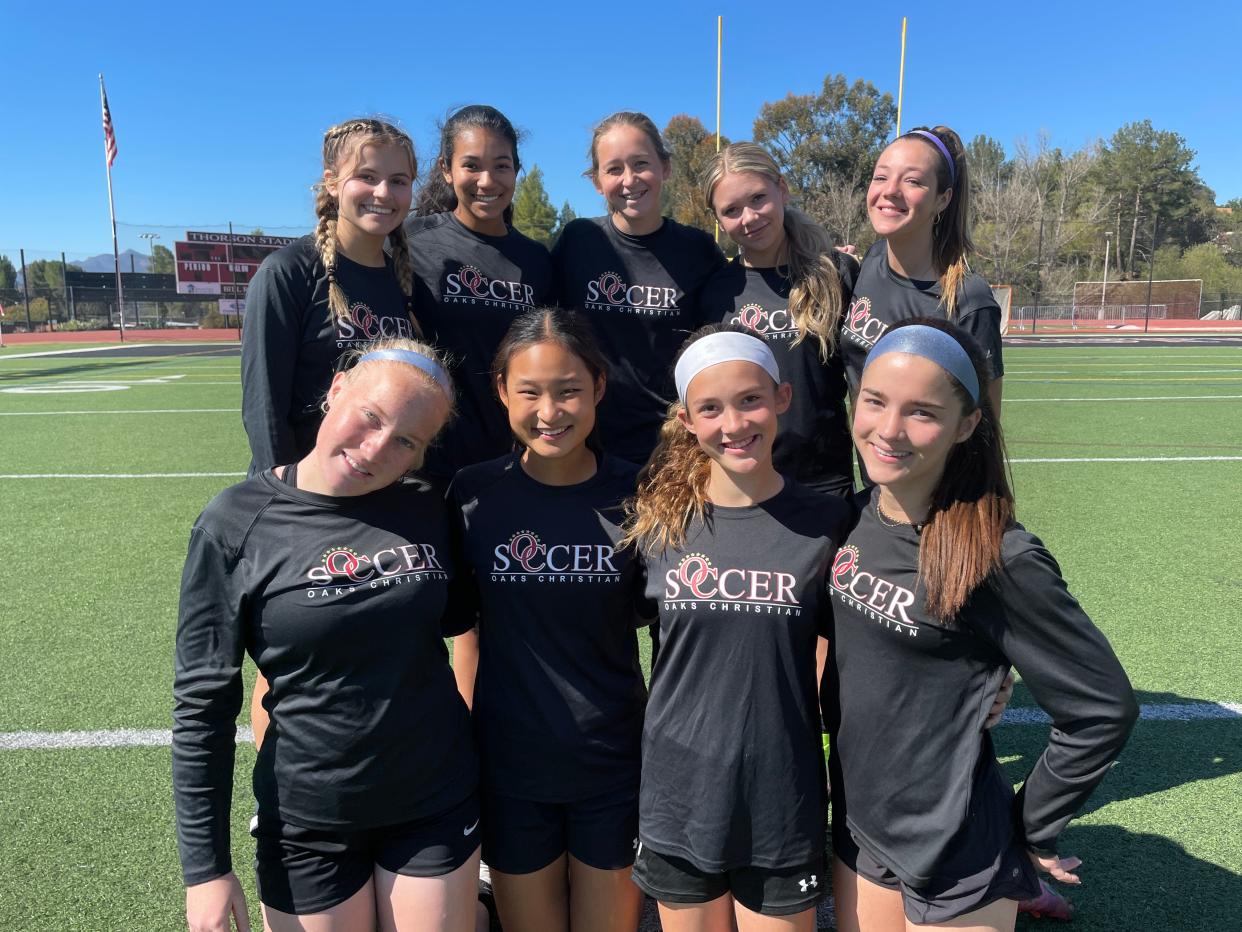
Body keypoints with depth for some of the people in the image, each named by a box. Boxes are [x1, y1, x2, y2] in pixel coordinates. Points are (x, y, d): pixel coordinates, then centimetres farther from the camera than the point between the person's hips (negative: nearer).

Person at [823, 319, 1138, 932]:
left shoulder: (999, 559, -23)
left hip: (953, 860, -5)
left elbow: (1102, 709, -15)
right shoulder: (853, 517, -6)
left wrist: (1032, 828, -7)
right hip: (856, 826, 6)